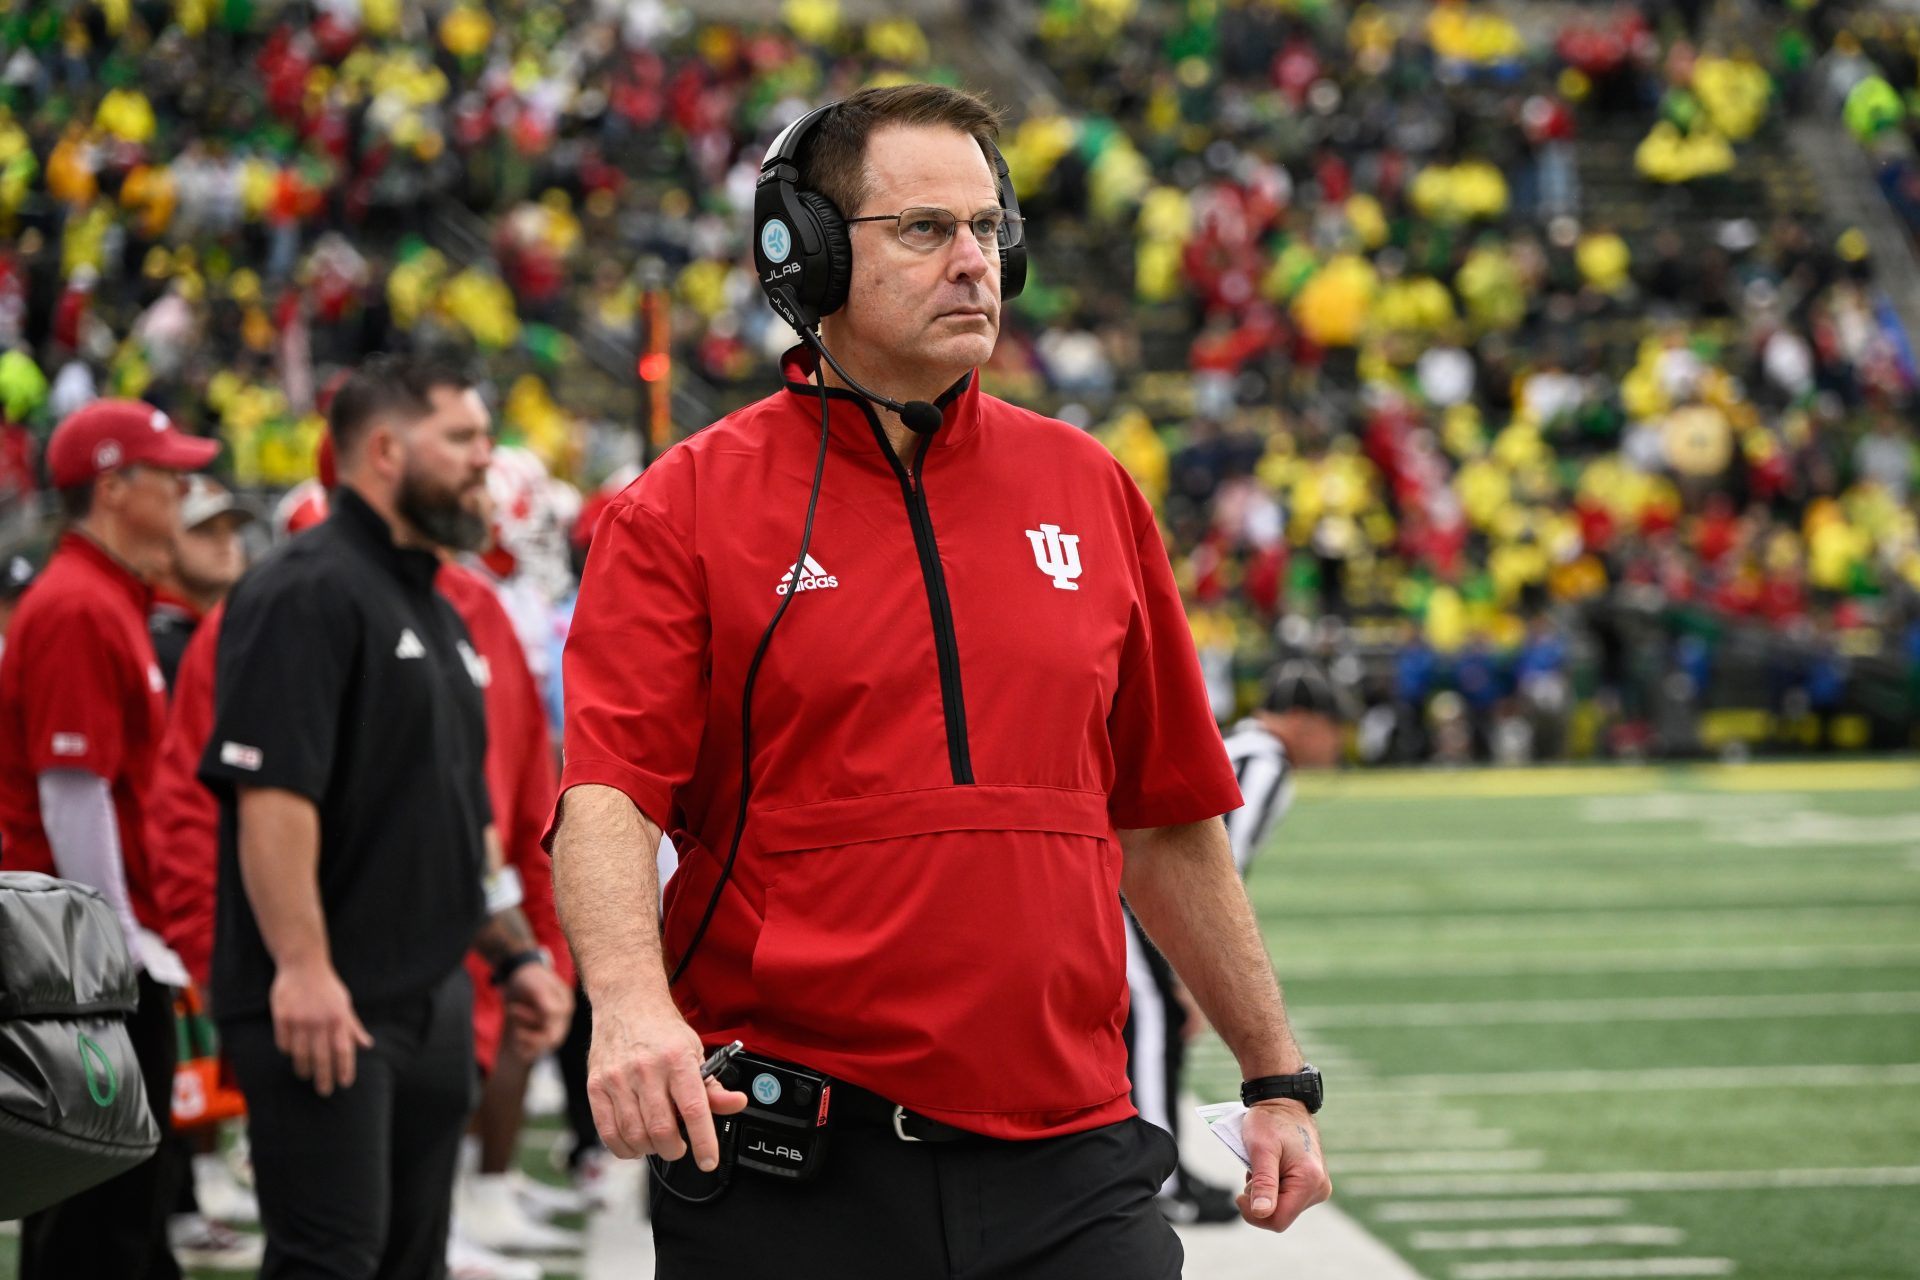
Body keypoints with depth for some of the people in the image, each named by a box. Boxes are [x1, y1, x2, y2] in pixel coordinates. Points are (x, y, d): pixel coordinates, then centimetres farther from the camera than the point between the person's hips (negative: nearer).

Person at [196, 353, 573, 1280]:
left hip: (432, 999, 10)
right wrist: (302, 965, -28)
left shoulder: (438, 614, 20)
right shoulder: (309, 592, -11)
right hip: (323, 1006, -10)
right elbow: (270, 790, -21)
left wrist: (515, 953, 20)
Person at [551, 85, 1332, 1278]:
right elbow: (606, 796, -11)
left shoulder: (1089, 489, 12)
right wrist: (632, 1001, -30)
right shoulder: (689, 507, 0)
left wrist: (1279, 1078, 16)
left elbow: (1169, 822, 17)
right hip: (788, 1174, -3)